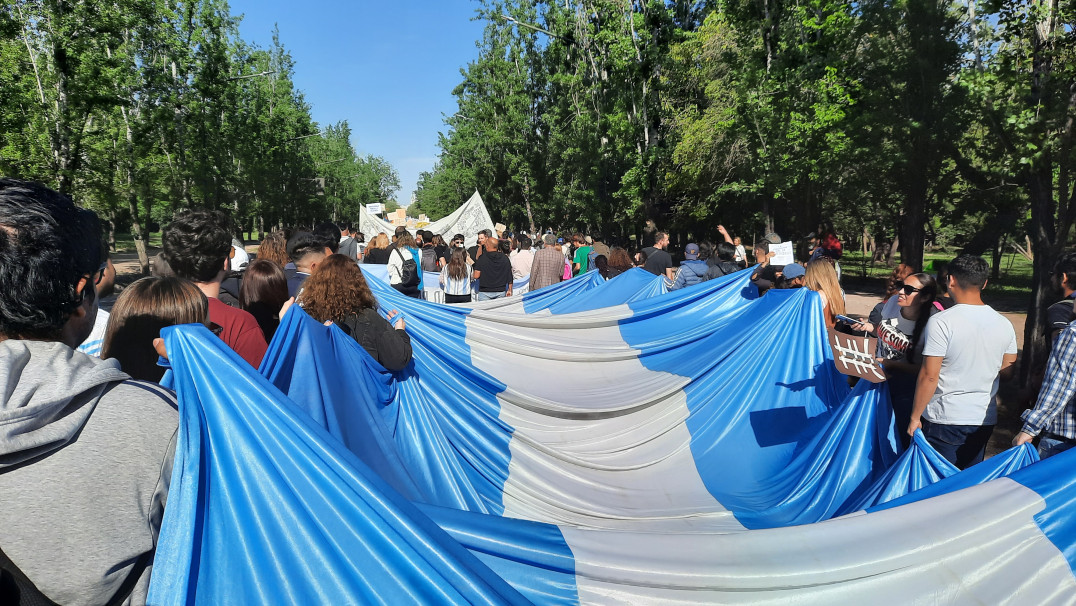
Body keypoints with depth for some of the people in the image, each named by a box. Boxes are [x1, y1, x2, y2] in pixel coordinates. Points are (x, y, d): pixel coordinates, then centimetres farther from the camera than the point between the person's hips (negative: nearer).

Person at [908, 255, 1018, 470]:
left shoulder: (940, 322, -16)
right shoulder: (1004, 324, 2)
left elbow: (929, 376, -16)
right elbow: (1007, 373, 11)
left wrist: (915, 417, -8)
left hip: (945, 419, -6)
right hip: (985, 420, 6)